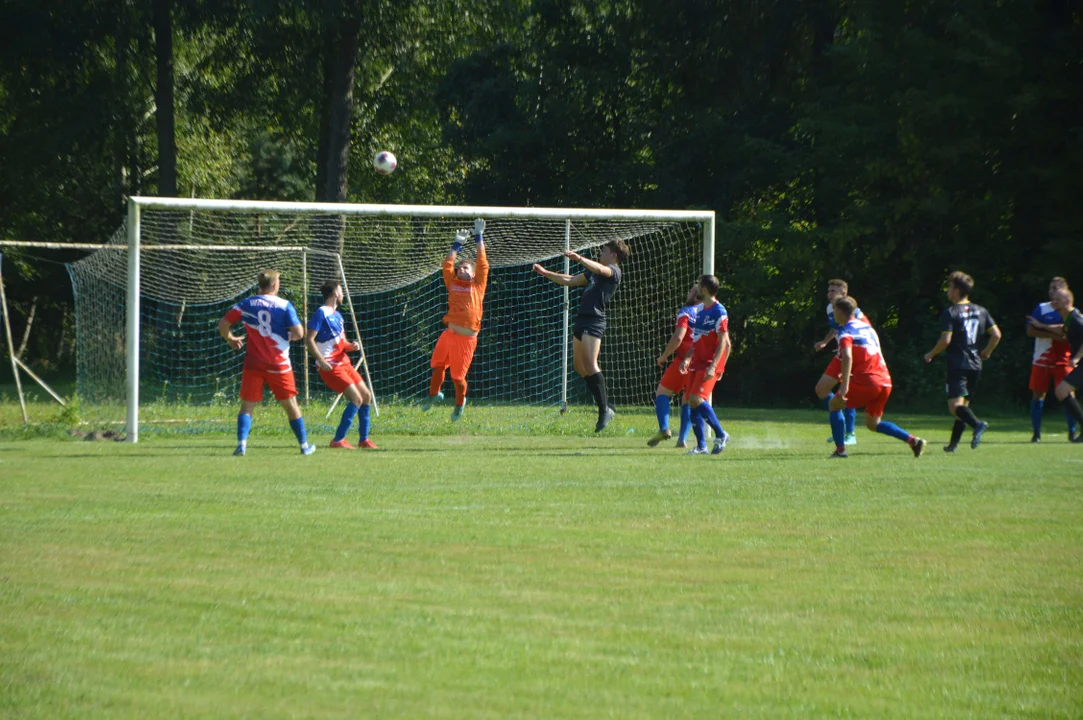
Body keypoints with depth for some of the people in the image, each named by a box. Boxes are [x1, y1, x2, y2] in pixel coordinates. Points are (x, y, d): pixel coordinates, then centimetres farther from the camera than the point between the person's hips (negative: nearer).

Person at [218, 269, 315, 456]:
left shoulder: (246, 304, 1)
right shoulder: (284, 306, -5)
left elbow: (223, 324, 3)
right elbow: (299, 333, -11)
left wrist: (230, 339, 22)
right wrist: (291, 336, 12)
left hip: (253, 363, 1)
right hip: (279, 364, -1)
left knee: (247, 405, 5)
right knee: (290, 404, 12)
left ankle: (241, 444, -14)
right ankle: (304, 446, 20)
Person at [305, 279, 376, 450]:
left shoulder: (337, 315, 17)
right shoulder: (321, 313, -10)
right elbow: (309, 339, -17)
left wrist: (352, 346, 1)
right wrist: (321, 361, -25)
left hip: (344, 363, 9)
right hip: (331, 366, -9)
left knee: (366, 396, 10)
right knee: (356, 398, -16)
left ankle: (364, 439, 20)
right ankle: (338, 440, -12)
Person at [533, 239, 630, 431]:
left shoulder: (614, 271, -3)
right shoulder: (594, 272, 26)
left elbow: (598, 268, -25)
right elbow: (569, 281, 31)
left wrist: (579, 259, -40)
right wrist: (545, 273, 26)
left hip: (594, 321, -10)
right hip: (582, 320, 10)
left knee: (590, 365, -19)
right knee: (580, 366, 8)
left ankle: (604, 410, -18)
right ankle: (604, 407, 10)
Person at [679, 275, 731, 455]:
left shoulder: (718, 311, -11)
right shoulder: (701, 311, 17)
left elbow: (723, 341, -15)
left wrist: (713, 366, -22)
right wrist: (687, 358, 12)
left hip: (710, 364, -9)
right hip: (697, 363, 9)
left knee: (696, 398, -21)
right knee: (693, 402, 3)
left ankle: (721, 435, -8)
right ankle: (701, 446, 7)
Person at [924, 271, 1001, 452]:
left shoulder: (950, 313, -8)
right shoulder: (981, 311, 10)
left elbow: (945, 340, -15)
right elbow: (996, 335, 6)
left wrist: (930, 355, 1)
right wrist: (986, 352, 21)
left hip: (958, 365, -6)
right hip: (975, 366, 7)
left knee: (955, 406, -13)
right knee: (963, 404, 17)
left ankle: (977, 424, -39)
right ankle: (953, 443, 18)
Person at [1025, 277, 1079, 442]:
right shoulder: (1041, 308, 6)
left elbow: (1066, 330, -14)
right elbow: (1030, 331, -5)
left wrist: (1042, 326, -16)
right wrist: (1054, 334, -13)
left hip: (1062, 360, -1)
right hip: (1042, 359, 1)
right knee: (1038, 395, -1)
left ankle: (1073, 432, 2)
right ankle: (1036, 433, 6)